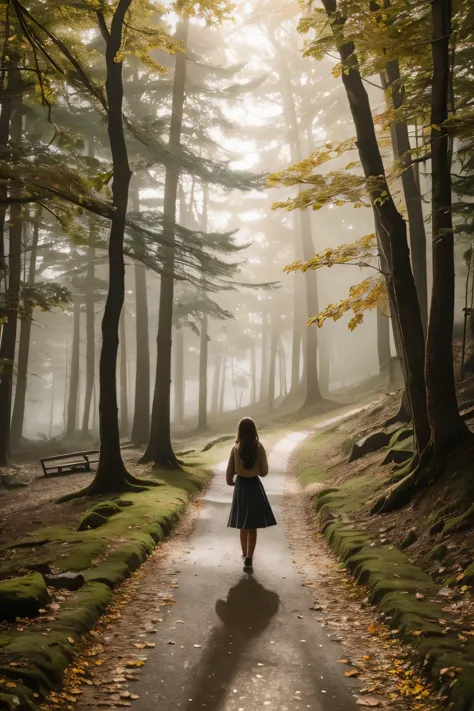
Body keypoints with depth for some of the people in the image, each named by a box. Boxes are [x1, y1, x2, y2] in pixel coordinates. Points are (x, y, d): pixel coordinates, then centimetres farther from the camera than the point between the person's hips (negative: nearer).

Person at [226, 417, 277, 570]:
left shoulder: (235, 449, -7)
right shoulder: (259, 448, -11)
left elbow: (230, 472, -1)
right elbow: (264, 472, -5)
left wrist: (231, 482, 19)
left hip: (240, 486, 2)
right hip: (255, 486, -1)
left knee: (243, 525, 17)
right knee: (252, 526, 5)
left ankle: (245, 555, 29)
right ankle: (249, 558, -1)